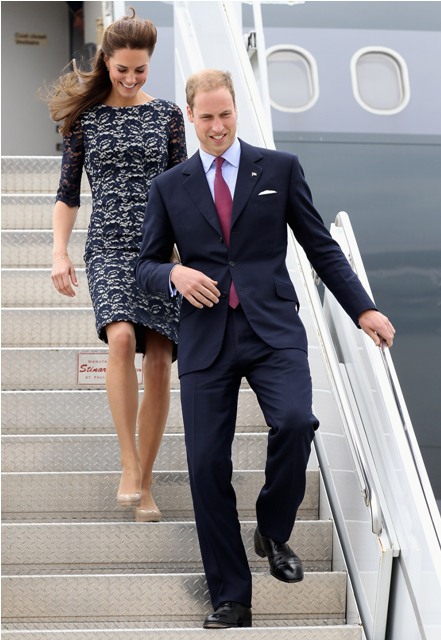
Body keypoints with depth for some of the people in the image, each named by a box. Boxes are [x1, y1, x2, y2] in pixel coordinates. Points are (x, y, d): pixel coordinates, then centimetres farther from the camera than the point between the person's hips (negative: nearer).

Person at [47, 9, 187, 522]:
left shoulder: (167, 115, 9)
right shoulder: (85, 117, 7)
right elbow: (67, 194, 8)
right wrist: (60, 253, -2)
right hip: (109, 246, -2)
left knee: (160, 363, -3)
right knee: (122, 336, -28)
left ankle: (144, 486, 8)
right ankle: (129, 465, -20)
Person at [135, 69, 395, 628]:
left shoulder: (280, 168, 9)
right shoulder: (169, 187, 12)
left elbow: (320, 246, 10)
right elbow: (145, 266, 15)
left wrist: (362, 309, 2)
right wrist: (174, 274, -8)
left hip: (272, 330, -1)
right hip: (205, 337, 1)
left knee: (295, 422, -27)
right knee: (207, 465, -4)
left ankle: (273, 531, 1)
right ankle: (230, 598, 7)